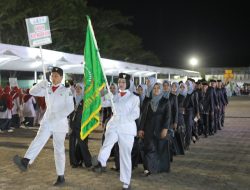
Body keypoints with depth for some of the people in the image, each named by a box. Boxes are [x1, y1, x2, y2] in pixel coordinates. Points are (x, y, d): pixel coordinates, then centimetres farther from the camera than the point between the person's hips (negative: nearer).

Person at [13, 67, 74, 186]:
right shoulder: (47, 90, 12)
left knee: (59, 149, 1)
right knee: (38, 141, -21)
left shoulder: (66, 91, -1)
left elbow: (70, 107, -10)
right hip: (47, 122, 3)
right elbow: (32, 92, 7)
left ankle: (61, 177, 10)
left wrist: (57, 116, -24)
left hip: (60, 123, -3)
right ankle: (25, 162, -43)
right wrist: (42, 84, -10)